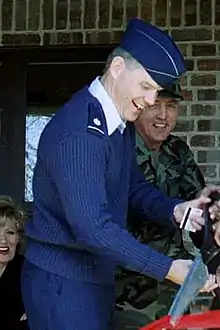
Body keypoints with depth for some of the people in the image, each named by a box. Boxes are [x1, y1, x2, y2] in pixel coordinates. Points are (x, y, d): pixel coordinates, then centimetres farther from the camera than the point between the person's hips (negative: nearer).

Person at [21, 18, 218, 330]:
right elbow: (93, 228, -28)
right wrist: (167, 269, -27)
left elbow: (133, 185, 17)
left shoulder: (122, 123, 7)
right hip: (61, 282, -9)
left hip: (98, 277, 9)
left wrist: (173, 210, -4)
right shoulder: (77, 132, -24)